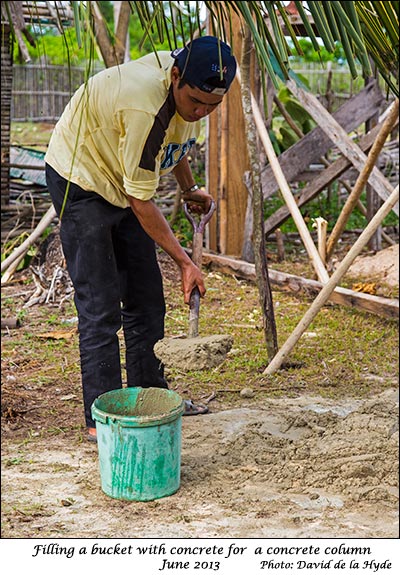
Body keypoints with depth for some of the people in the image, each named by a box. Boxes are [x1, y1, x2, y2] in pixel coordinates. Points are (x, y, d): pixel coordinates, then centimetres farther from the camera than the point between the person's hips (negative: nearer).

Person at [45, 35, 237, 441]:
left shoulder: (188, 87, -9)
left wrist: (189, 188, 10)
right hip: (80, 180, -9)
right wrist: (185, 262, -24)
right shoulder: (145, 106, -36)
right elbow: (141, 202, -29)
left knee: (146, 298, 11)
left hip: (121, 180, 9)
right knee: (100, 306, -12)